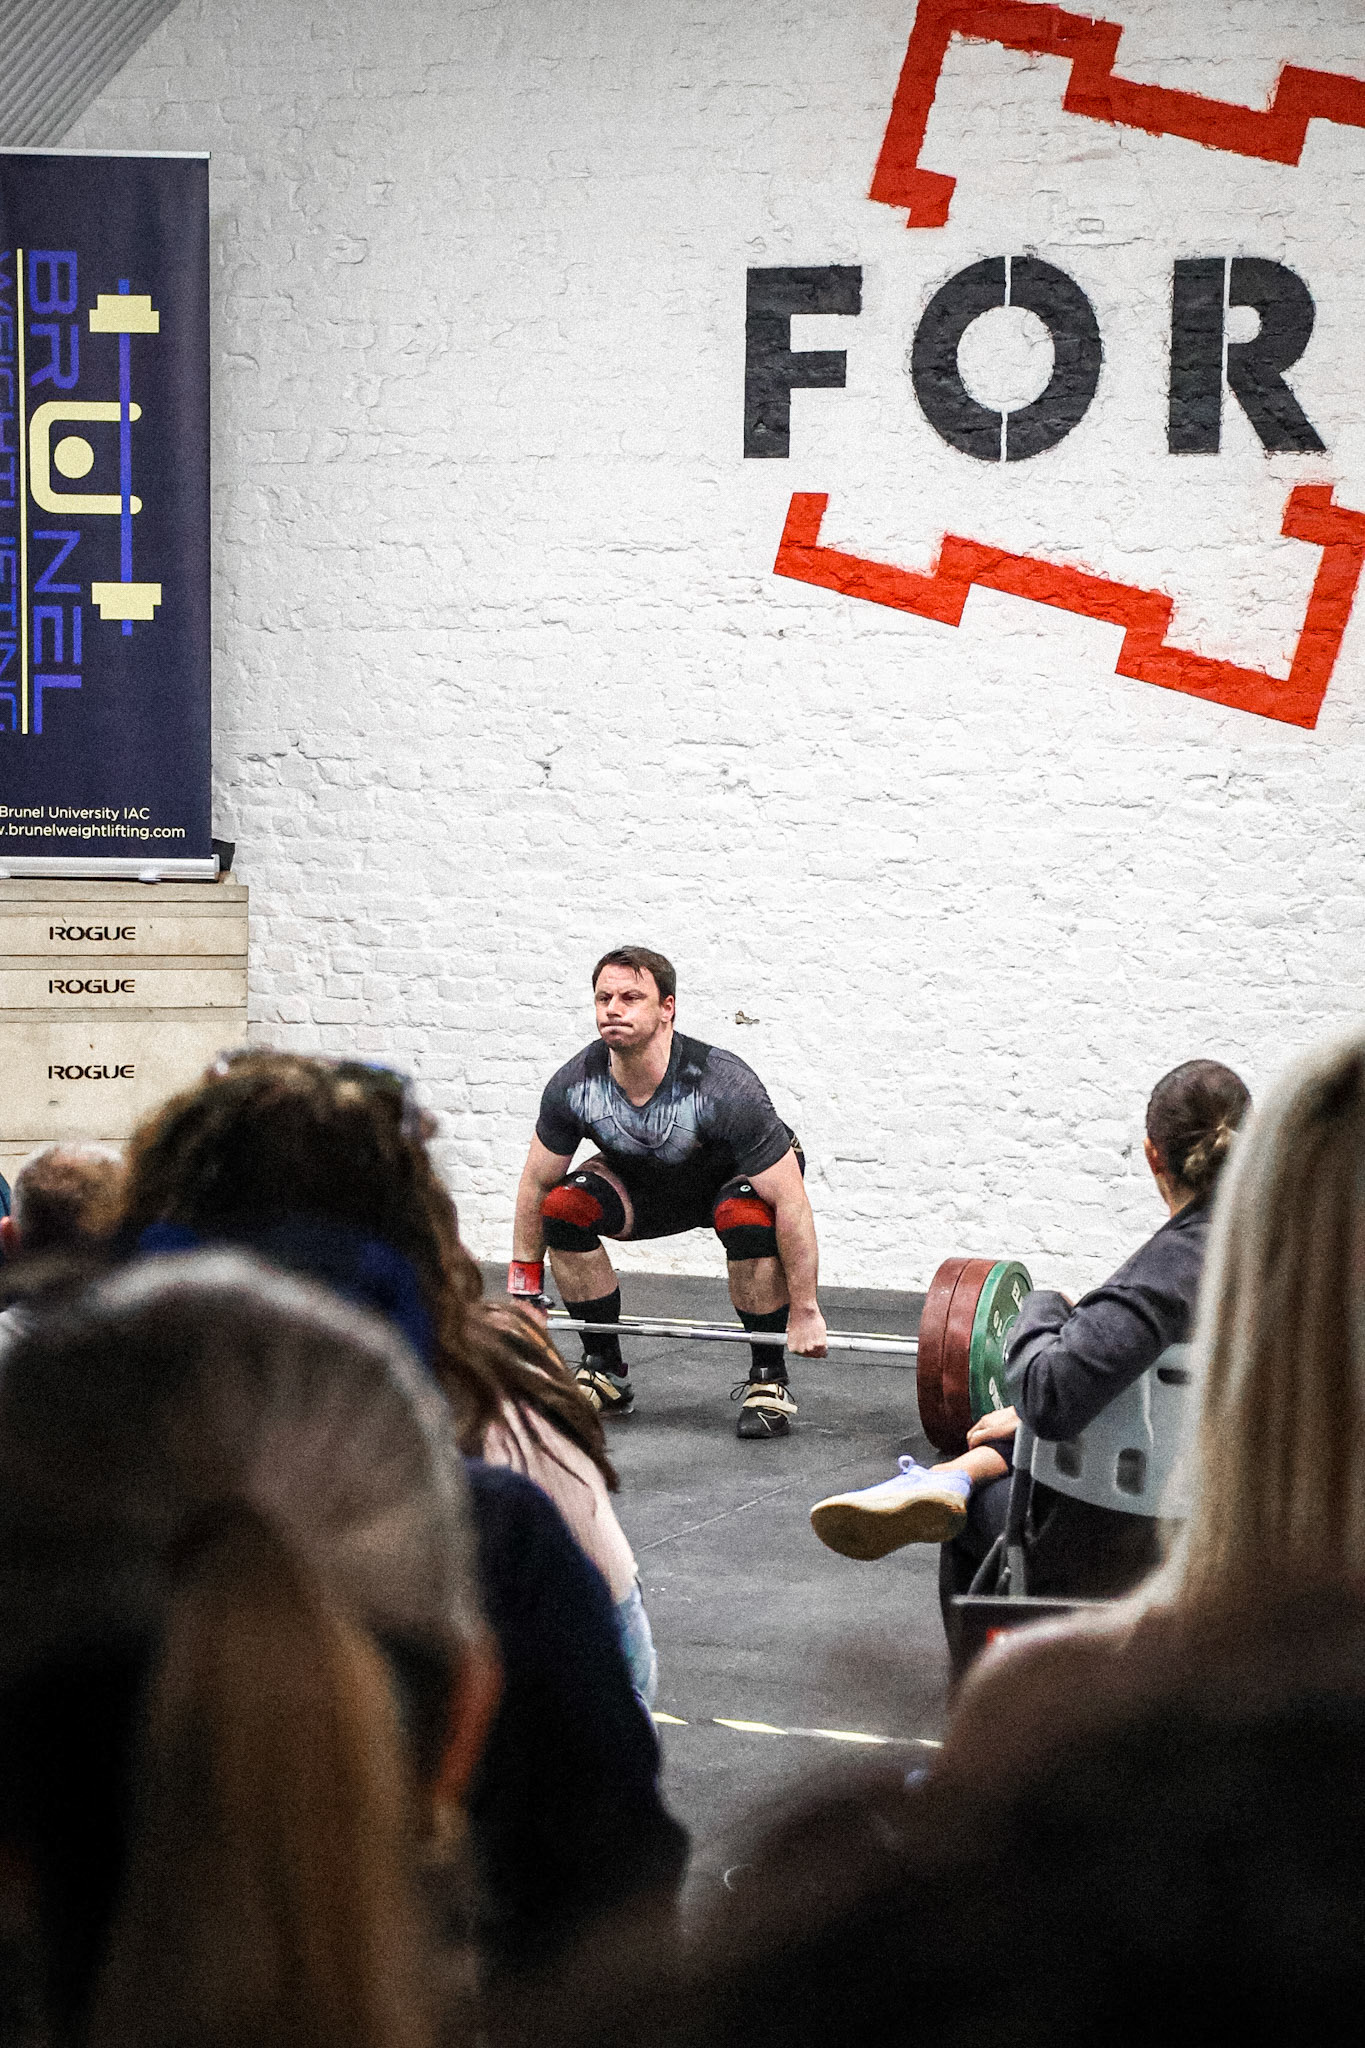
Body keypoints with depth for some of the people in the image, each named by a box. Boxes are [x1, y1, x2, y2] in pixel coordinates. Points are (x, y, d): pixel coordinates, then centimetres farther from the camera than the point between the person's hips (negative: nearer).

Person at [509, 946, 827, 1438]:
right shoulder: (574, 1086, -25)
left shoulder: (721, 1087, -38)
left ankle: (768, 1380, -17)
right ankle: (605, 1371, -4)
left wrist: (804, 1311, -33)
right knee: (563, 1208, -21)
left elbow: (790, 1201, -35)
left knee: (746, 1219, -37)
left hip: (738, 1178, -4)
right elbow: (536, 1184, -8)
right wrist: (523, 1287, -6)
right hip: (649, 1184, 4)